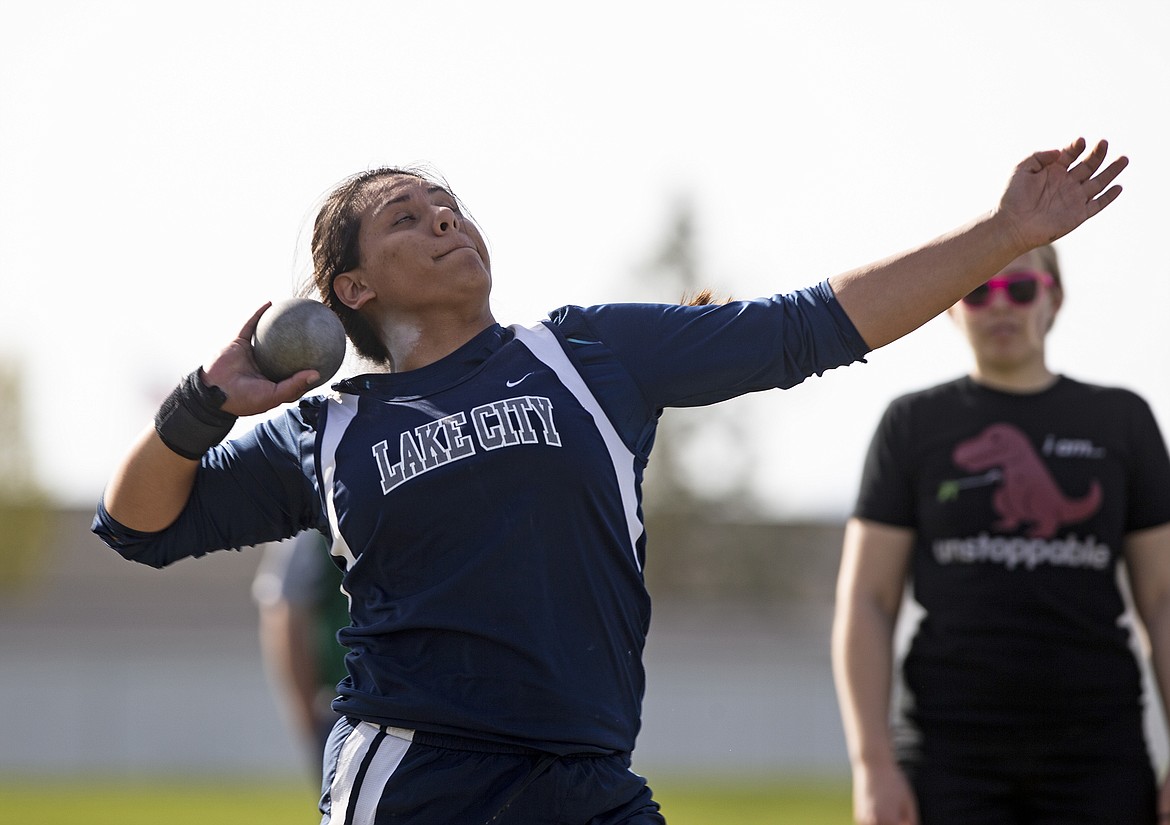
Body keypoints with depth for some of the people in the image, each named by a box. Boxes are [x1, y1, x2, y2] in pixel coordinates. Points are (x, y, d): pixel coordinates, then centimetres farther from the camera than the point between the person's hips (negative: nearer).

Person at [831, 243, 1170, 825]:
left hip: (1095, 754, 1)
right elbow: (863, 603, 3)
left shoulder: (1122, 421, 11)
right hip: (951, 750, -1)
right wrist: (872, 762, -8)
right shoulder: (913, 424, 8)